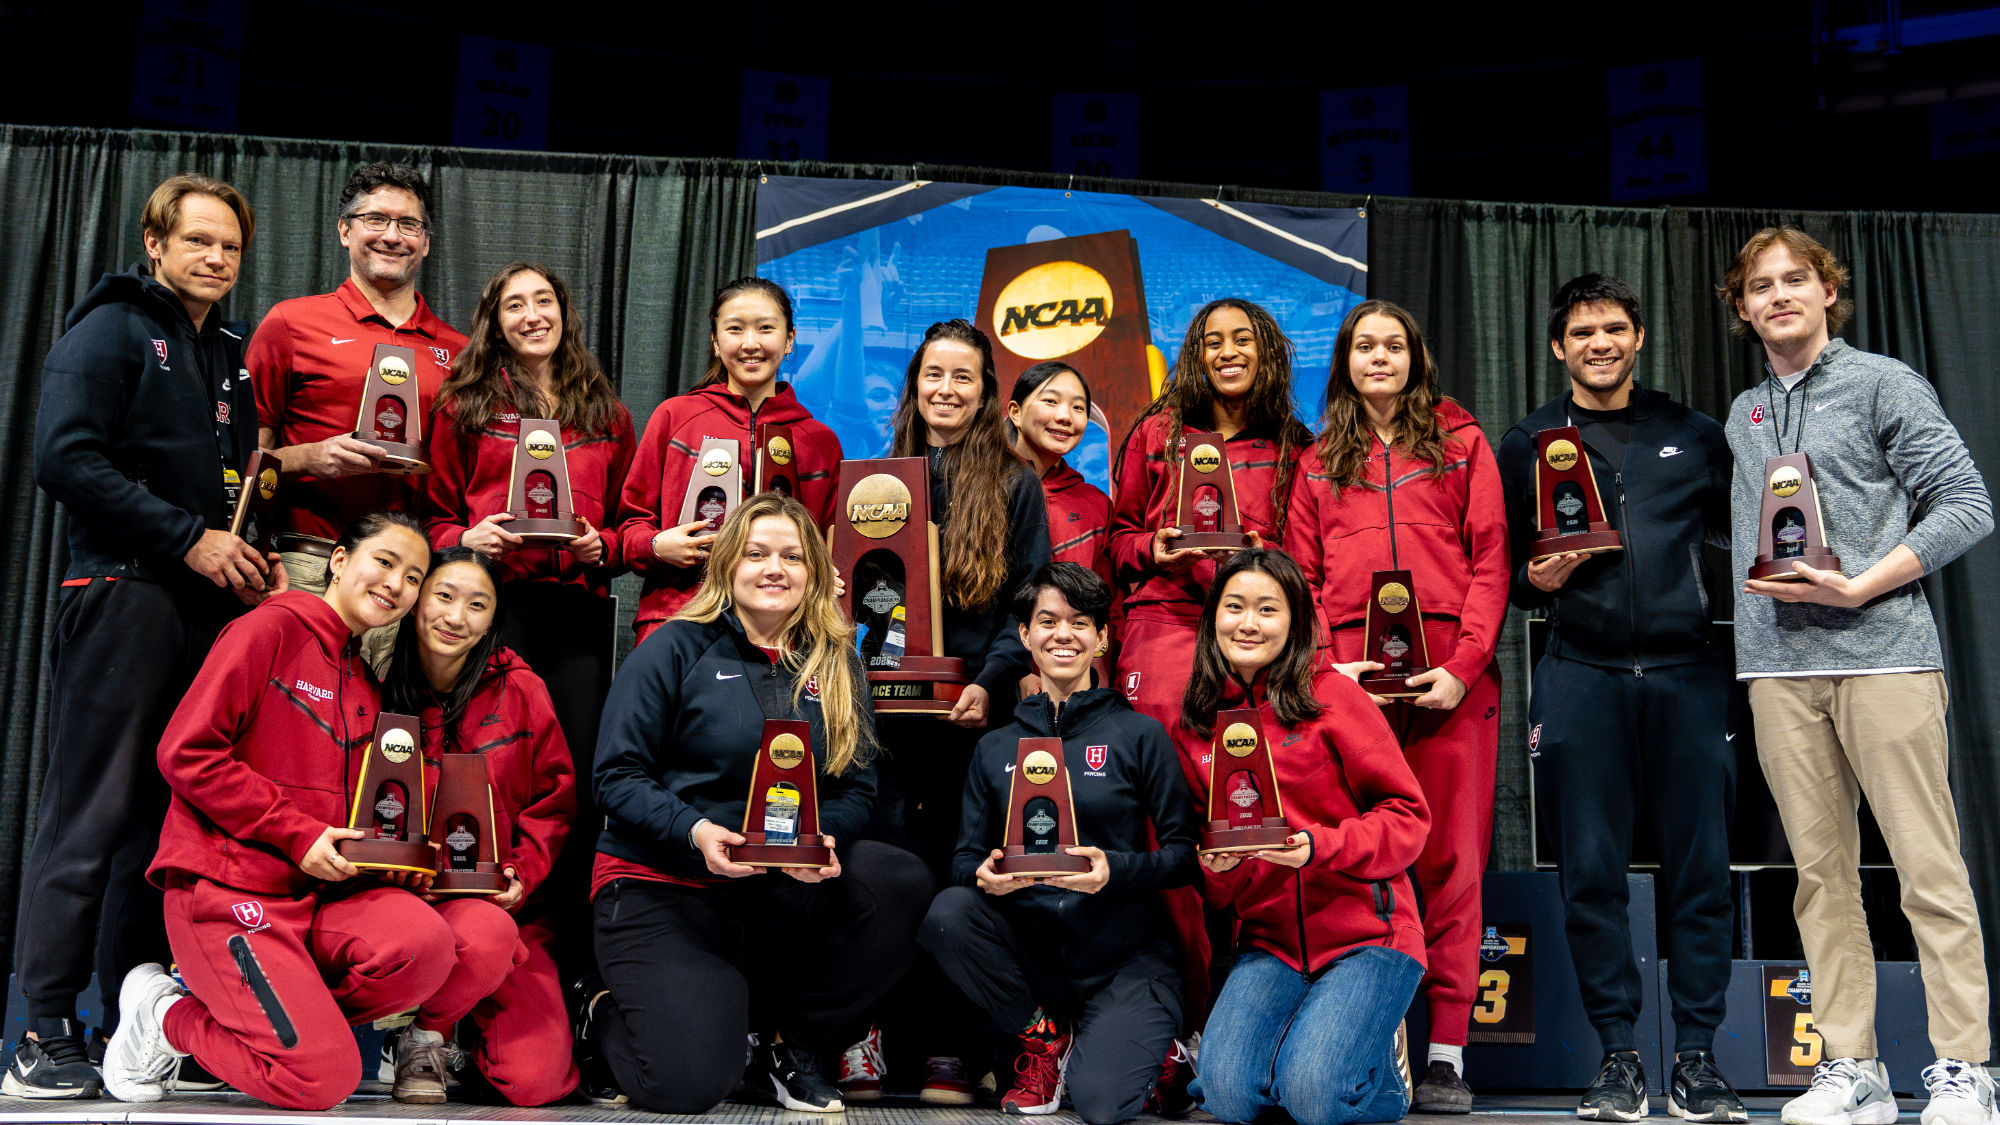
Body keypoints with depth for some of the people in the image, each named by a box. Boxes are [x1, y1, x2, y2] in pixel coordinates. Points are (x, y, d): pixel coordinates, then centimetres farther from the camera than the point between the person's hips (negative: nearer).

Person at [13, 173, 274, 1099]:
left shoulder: (233, 355, 21)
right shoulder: (111, 330, 0)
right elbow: (64, 459, -13)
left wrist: (252, 556, 6)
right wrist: (189, 539, -14)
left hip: (210, 604, 7)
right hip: (123, 596, -7)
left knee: (173, 813, 7)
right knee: (93, 813, -6)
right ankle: (45, 1034, 0)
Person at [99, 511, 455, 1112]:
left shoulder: (366, 686, 20)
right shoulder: (272, 629, -3)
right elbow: (185, 752, -11)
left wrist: (391, 857, 0)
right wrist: (296, 833, -14)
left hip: (319, 892, 7)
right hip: (225, 886, -7)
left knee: (425, 941, -26)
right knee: (323, 1078, -20)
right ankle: (164, 1015, 8)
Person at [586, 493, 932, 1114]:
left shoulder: (835, 663, 9)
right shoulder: (676, 649, -2)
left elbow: (855, 788, 7)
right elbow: (617, 776, -6)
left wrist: (824, 838, -16)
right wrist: (694, 831, -23)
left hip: (788, 887, 4)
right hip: (660, 883, -4)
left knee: (902, 882, -25)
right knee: (689, 1083, -23)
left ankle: (789, 1043, -1)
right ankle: (607, 1014, 16)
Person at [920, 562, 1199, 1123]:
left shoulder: (1140, 735, 2)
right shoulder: (995, 748, 11)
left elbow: (1185, 852, -2)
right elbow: (965, 856, 9)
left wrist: (1116, 870, -21)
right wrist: (983, 874, -16)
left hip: (1125, 952, -3)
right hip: (1029, 943, 3)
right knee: (947, 915, -27)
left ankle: (1141, 1037, 12)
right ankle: (1043, 1036, -1)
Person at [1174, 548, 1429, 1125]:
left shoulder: (1331, 695, -5)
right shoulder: (1194, 726, 8)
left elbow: (1408, 815, -6)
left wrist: (1319, 847, -21)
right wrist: (1216, 867, -8)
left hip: (1365, 930, -4)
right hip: (1270, 940, 4)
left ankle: (1380, 1055, 13)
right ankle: (1310, 1032, 15)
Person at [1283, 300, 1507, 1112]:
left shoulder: (1460, 442, 12)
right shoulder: (1321, 461, 19)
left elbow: (1490, 559, 4)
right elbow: (1302, 574, 12)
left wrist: (1464, 665, -8)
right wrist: (1325, 663, -5)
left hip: (1450, 673, -1)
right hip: (1348, 672, 2)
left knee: (1451, 856, -2)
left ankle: (1446, 1053, 2)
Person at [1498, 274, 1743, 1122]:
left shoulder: (1693, 435, 14)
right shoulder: (1526, 445, 12)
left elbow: (1739, 531, 16)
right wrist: (1535, 581, -8)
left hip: (1687, 673, 1)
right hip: (1582, 678, 0)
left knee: (1700, 868, 1)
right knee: (1591, 873, 0)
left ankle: (1697, 1057, 11)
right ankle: (1618, 1056, 11)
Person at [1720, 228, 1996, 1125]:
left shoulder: (1882, 384, 4)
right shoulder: (1742, 418, 18)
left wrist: (1861, 586, -11)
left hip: (1882, 651, -4)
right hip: (1779, 665, 5)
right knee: (1821, 870, 5)